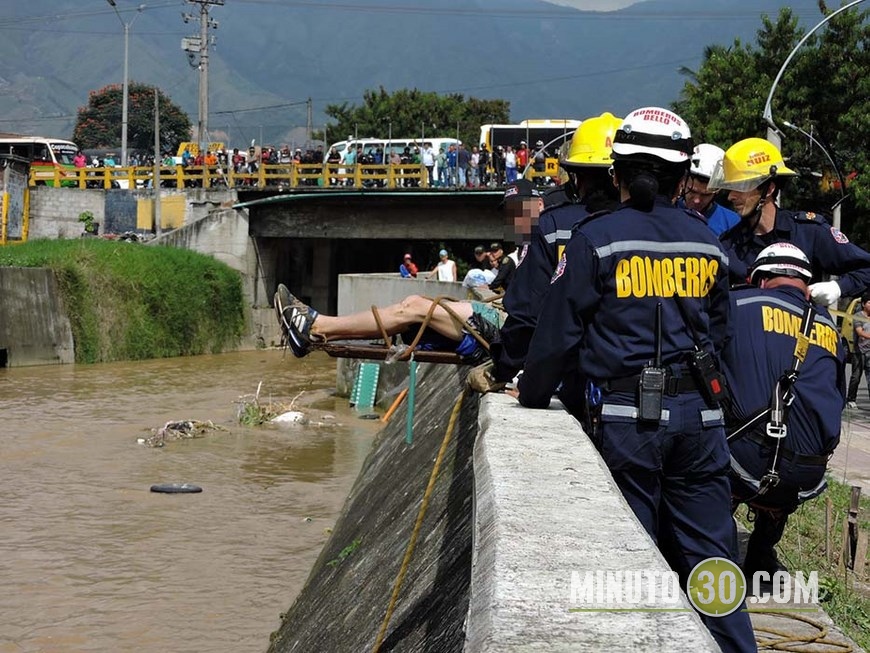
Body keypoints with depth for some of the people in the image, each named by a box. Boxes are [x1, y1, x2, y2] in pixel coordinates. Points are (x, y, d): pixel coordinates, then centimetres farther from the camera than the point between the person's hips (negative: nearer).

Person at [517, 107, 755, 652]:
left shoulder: (596, 239, -4)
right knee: (709, 557, 9)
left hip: (627, 416, -3)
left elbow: (558, 331, -1)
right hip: (700, 414, 4)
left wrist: (532, 396, 13)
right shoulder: (707, 242, 9)